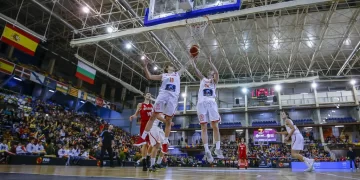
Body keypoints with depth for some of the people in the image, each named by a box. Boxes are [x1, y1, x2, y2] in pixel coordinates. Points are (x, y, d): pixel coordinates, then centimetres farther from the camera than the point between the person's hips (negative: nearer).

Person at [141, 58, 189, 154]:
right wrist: (145, 66, 11)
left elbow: (185, 67, 30)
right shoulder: (163, 75, 22)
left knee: (168, 120, 0)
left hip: (173, 98, 1)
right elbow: (149, 76, 18)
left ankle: (165, 142, 4)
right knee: (153, 116, -5)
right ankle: (143, 137, 1)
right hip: (163, 95, -1)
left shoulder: (177, 74, 27)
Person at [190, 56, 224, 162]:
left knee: (215, 126, -7)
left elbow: (217, 72, -2)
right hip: (202, 103, 1)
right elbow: (196, 70, 13)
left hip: (211, 103, -1)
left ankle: (217, 149, 1)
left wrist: (210, 62, -7)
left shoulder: (214, 81, 18)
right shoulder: (202, 79, 23)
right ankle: (207, 150, -6)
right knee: (204, 127, -5)